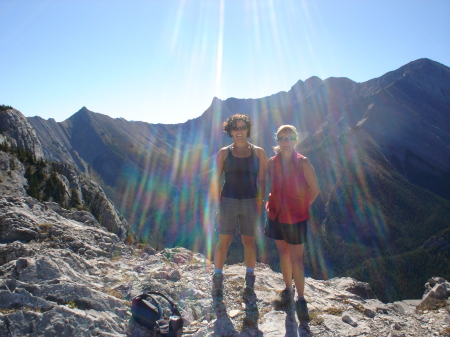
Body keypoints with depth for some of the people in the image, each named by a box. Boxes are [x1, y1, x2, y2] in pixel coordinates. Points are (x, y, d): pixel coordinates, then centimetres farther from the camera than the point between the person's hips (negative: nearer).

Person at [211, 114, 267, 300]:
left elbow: (261, 180, 3)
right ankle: (217, 279, 16)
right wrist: (217, 204, -3)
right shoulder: (224, 152, 3)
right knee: (223, 241, 2)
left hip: (250, 202, 1)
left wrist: (259, 203, -4)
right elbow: (216, 180, 3)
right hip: (228, 201, 0)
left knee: (249, 241, 10)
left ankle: (250, 278, 26)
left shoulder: (258, 152, 4)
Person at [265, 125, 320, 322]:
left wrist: (301, 207, -3)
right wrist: (272, 206, 5)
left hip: (296, 217, -4)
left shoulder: (303, 163, -10)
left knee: (296, 257, 0)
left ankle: (301, 300, 13)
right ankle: (288, 290, 33)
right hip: (275, 215, 4)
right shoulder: (272, 163, 1)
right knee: (283, 252, 15)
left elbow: (315, 190, -4)